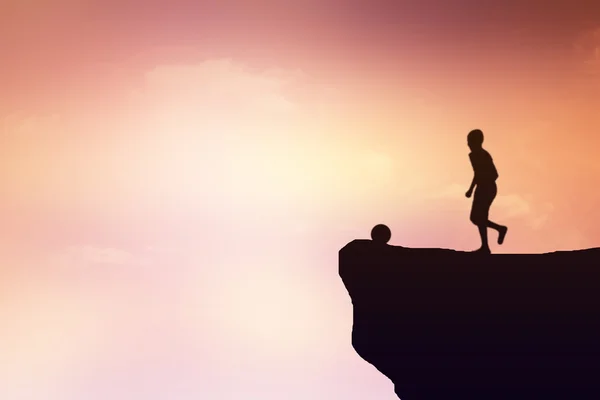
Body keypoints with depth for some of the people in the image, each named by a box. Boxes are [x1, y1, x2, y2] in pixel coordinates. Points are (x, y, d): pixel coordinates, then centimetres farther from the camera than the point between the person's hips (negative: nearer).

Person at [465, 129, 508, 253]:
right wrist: (471, 189, 19)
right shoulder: (473, 155, 11)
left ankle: (485, 247, 4)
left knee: (478, 218, -5)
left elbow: (494, 174, -21)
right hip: (481, 189, 9)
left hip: (488, 189, -9)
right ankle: (500, 228, 23)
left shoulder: (484, 156, -17)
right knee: (475, 218, 11)